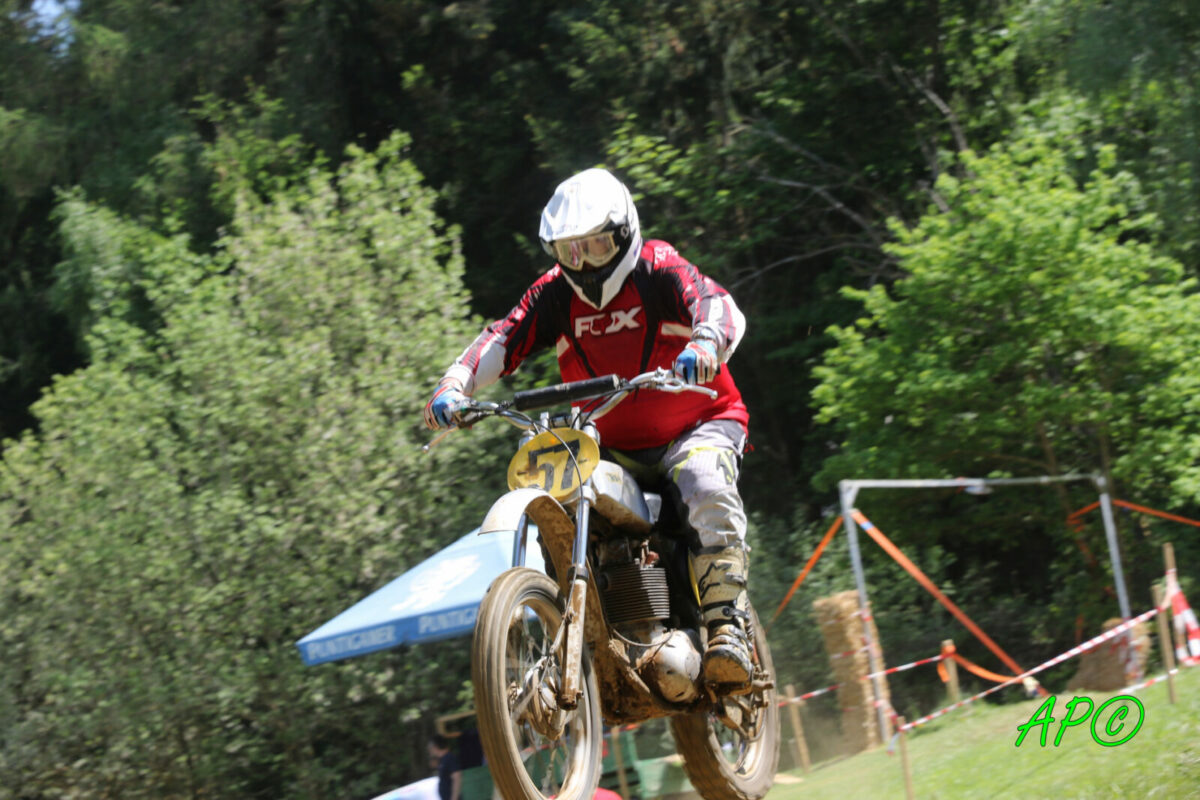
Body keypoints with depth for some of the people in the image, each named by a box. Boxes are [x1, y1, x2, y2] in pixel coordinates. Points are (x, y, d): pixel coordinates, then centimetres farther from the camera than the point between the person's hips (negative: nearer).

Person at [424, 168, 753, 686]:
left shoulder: (659, 269, -12)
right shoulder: (555, 294, 1)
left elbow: (720, 308, -28)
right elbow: (502, 340, -10)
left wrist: (706, 345, -53)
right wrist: (453, 386, -29)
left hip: (697, 426, -5)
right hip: (611, 446, 5)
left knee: (707, 489, -34)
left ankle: (727, 626, -31)